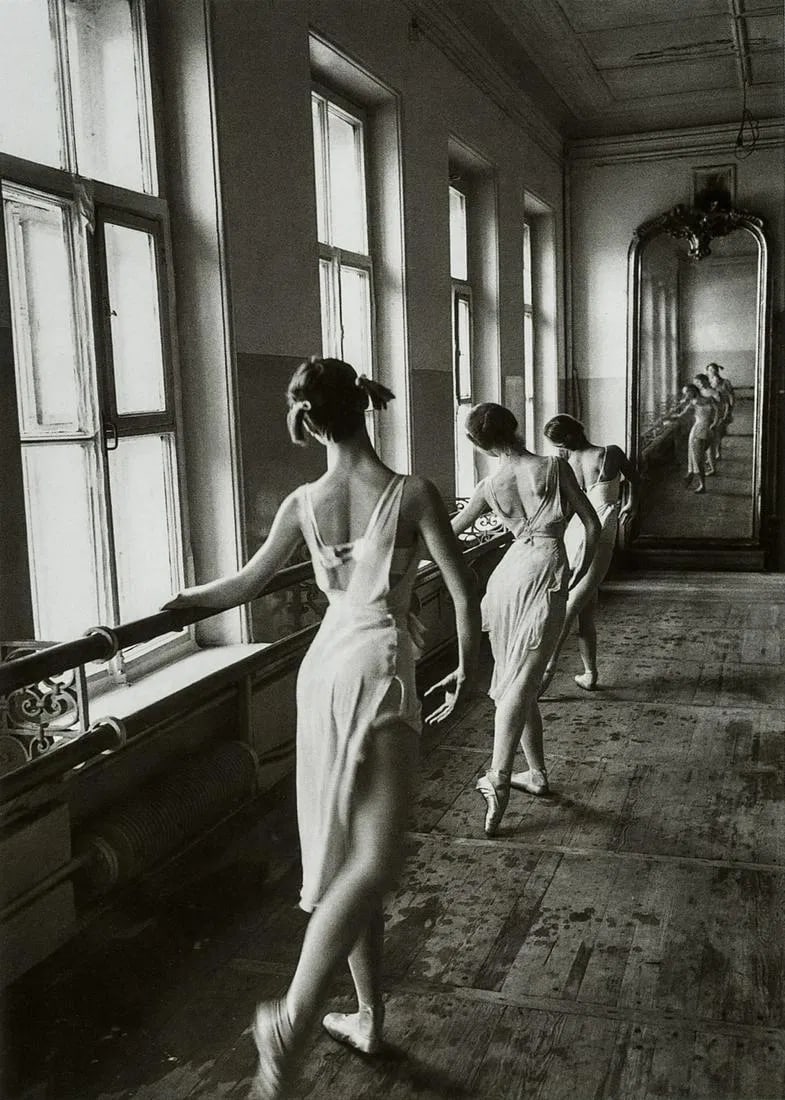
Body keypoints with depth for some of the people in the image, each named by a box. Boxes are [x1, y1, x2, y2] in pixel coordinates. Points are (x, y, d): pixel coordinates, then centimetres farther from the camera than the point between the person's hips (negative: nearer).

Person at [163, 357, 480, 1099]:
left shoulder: (304, 503, 3)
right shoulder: (412, 494, -6)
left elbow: (246, 584, 13)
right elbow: (464, 595, -6)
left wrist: (173, 602, 31)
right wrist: (466, 667, 9)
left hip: (323, 669, 5)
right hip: (378, 667, -5)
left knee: (347, 850, 14)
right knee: (373, 860, -7)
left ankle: (368, 1016, 25)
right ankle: (291, 1018, -23)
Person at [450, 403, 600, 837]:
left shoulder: (489, 487, 8)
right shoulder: (555, 467, 1)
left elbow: (450, 532, 21)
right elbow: (592, 527, 1)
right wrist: (577, 576, 13)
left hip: (508, 573, 3)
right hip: (545, 573, -3)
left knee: (514, 681, 14)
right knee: (521, 682, -11)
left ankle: (537, 772, 19)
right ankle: (497, 778, -22)